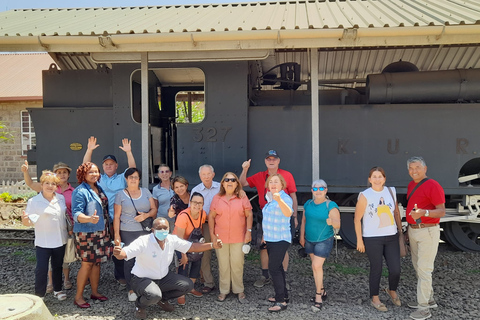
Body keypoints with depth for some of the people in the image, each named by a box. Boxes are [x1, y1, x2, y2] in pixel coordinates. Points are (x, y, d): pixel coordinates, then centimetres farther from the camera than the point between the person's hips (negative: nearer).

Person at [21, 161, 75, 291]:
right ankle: (50, 282, 21)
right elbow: (31, 184, -6)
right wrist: (25, 172, -23)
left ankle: (66, 279, 28)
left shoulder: (73, 191, 3)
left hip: (66, 226, 1)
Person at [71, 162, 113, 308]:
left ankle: (95, 292, 25)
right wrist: (89, 219, -39)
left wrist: (108, 227, 16)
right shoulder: (80, 191, -13)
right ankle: (78, 297, 8)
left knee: (97, 262, 13)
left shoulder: (99, 188, 11)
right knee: (87, 263, -4)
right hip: (86, 233, -7)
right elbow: (76, 214, -20)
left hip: (101, 231, 7)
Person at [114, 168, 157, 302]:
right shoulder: (120, 195, 5)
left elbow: (154, 209, 9)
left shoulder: (146, 192, 12)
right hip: (128, 233, -2)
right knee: (130, 260, -1)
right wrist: (117, 235, -3)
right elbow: (117, 216, 3)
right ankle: (131, 289, 11)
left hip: (145, 231, 2)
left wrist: (146, 215, -12)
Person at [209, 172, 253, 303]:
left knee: (237, 264, 4)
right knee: (223, 265, 8)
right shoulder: (217, 198, 2)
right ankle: (223, 291, 22)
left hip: (238, 238, -1)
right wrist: (212, 234, -1)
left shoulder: (242, 198, 0)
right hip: (221, 238, 1)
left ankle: (239, 290, 21)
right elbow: (211, 216, 4)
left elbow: (249, 215, 1)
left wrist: (249, 231, -6)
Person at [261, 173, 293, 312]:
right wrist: (265, 234, 22)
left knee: (274, 268, -10)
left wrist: (279, 200, -55)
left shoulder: (285, 198, -17)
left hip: (280, 240, -9)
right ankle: (283, 295, 28)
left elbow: (288, 213, -38)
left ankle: (281, 301, -3)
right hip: (270, 239, 9)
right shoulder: (270, 199, 10)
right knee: (277, 267, 16)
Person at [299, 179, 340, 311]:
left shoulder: (331, 206, -15)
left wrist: (332, 222, -46)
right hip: (309, 240, 6)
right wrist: (302, 236, 10)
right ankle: (322, 291, 31)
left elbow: (338, 225, -25)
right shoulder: (308, 204, 0)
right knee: (316, 266, 14)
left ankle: (318, 296, 4)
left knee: (317, 266, -11)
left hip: (324, 241, -5)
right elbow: (304, 221, 9)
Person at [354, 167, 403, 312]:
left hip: (391, 237, 4)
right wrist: (359, 240, -7)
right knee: (376, 269, 7)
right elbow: (357, 219, -7)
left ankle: (392, 290, 36)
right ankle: (375, 298, 29)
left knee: (395, 270, 3)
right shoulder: (365, 195, -10)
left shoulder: (391, 191, 4)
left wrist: (400, 231, 13)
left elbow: (396, 212, 14)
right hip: (372, 239, -4)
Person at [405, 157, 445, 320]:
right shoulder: (411, 185, 10)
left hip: (428, 231, -8)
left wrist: (424, 213, -36)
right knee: (417, 266, 15)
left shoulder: (433, 186, -15)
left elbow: (442, 211, -19)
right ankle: (429, 299, 30)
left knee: (424, 268, -6)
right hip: (414, 231, 8)